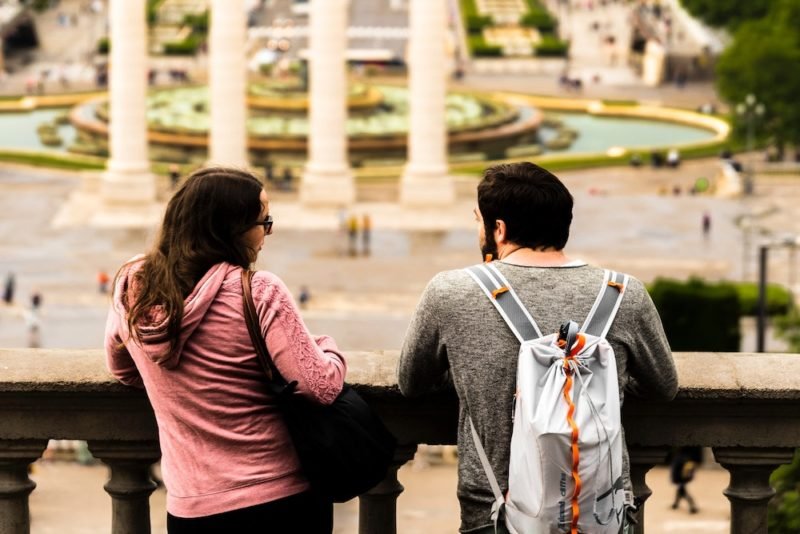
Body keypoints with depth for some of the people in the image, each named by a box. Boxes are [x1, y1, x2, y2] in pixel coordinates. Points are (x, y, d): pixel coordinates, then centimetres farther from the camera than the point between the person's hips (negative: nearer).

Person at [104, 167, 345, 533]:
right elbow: (321, 388, -15)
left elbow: (122, 369, 18)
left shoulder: (131, 287, 0)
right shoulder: (258, 291, -16)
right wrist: (327, 350, 4)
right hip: (283, 501, -4)